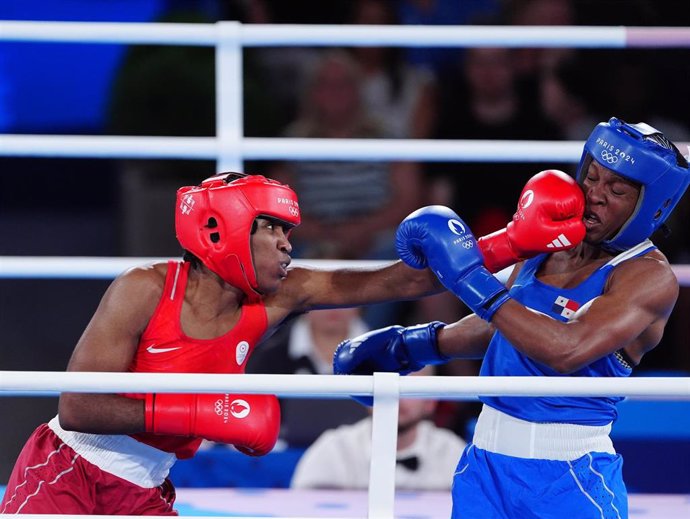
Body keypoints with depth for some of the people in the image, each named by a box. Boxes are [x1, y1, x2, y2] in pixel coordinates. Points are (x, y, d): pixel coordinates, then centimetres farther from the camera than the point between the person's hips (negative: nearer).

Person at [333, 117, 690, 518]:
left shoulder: (651, 276, -12)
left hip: (570, 480, -6)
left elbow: (569, 349, -27)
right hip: (487, 460, 6)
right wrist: (407, 347, 28)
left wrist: (468, 277, -25)